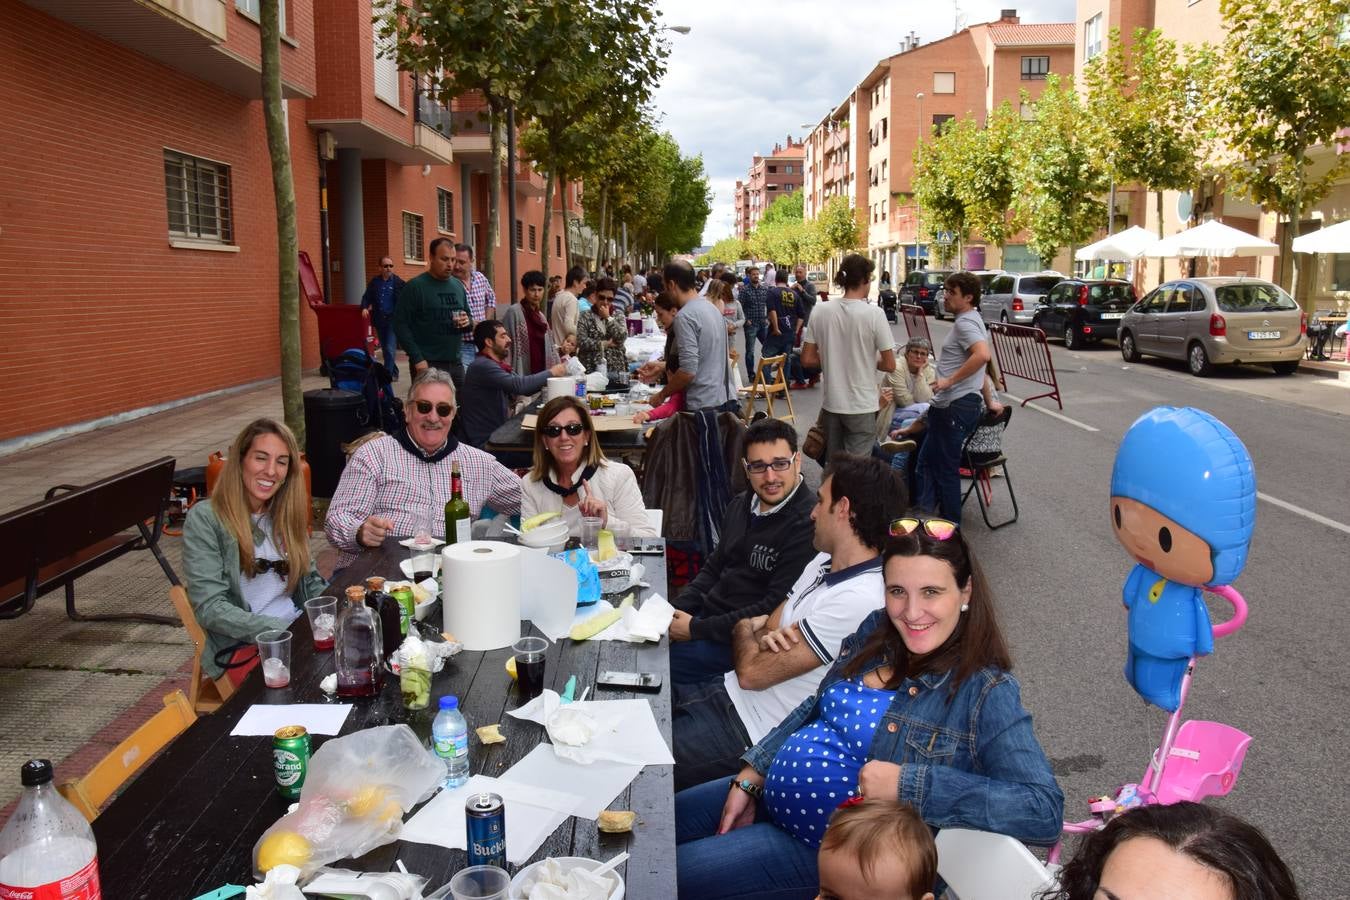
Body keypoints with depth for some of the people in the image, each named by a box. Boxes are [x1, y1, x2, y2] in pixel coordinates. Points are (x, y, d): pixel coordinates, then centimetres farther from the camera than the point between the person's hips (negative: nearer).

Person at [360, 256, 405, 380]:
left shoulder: (399, 282, -5)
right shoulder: (374, 282, 9)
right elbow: (366, 297, 13)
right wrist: (365, 307, -4)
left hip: (393, 321, -5)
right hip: (379, 321, 5)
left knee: (390, 349, -11)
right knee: (385, 349, 13)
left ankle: (387, 375, -8)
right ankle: (394, 373, 26)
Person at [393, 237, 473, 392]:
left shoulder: (458, 285, 12)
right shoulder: (415, 286, -7)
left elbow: (468, 316, 23)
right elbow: (400, 325, -11)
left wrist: (468, 321, -2)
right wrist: (418, 359, -17)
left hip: (456, 362, 6)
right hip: (427, 364, -6)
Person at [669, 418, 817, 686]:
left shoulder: (808, 526, -19)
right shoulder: (741, 505, 10)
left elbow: (775, 611, -21)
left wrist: (696, 629, -17)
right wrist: (673, 612, 1)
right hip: (705, 614, 8)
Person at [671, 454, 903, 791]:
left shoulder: (858, 601, -28)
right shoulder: (825, 561, 3)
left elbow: (752, 672, -23)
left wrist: (744, 629, -2)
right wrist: (765, 637, -16)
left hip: (753, 731, -8)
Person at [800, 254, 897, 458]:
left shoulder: (821, 312, -3)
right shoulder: (874, 314, -13)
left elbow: (807, 360, 1)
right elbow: (889, 365, -10)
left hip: (831, 403, 4)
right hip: (862, 406, -4)